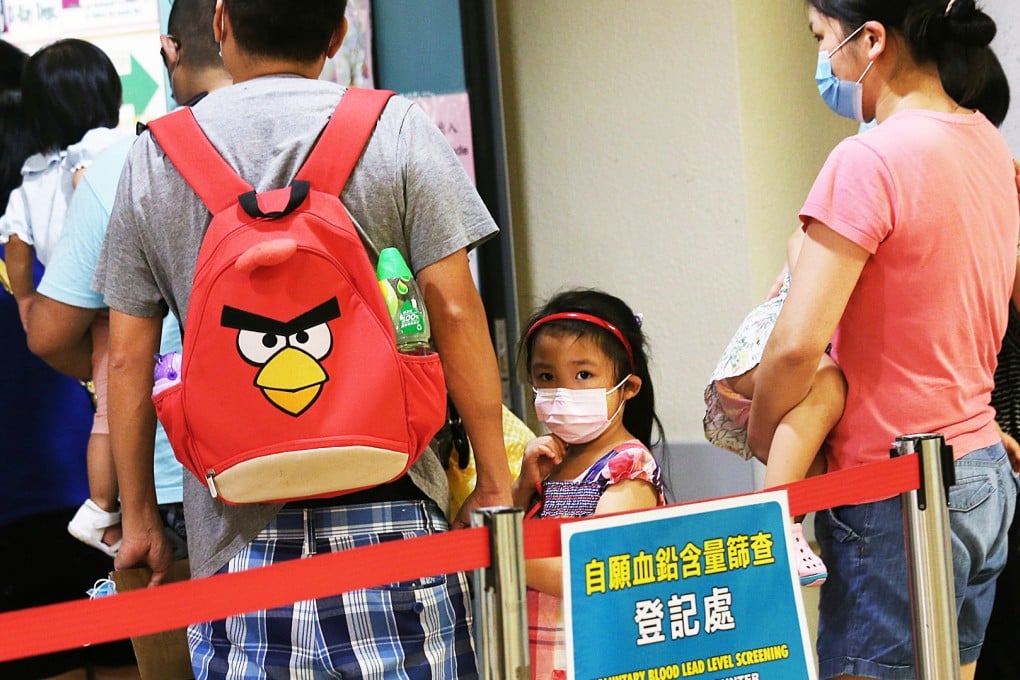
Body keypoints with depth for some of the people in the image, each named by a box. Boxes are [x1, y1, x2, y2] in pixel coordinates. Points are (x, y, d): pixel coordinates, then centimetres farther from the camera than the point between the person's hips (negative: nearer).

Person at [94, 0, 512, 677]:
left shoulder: (152, 158, 7)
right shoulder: (397, 131, 0)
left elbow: (127, 360, 8)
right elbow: (454, 314, -4)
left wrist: (139, 518, 16)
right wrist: (495, 484, 1)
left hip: (234, 524, 2)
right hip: (388, 506, -2)